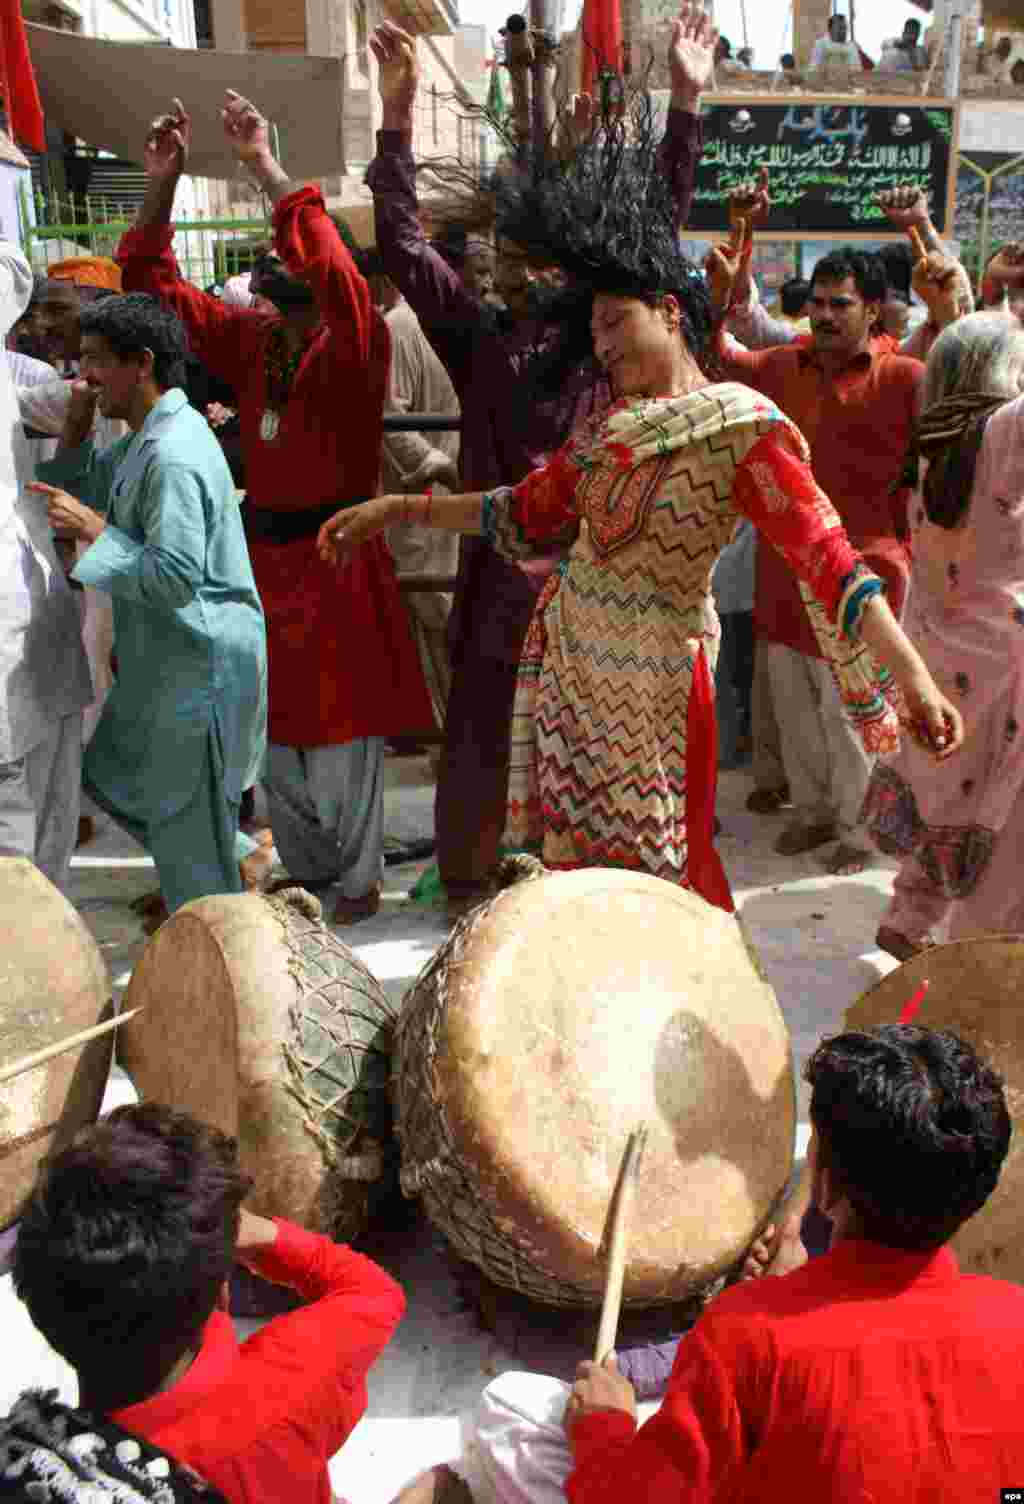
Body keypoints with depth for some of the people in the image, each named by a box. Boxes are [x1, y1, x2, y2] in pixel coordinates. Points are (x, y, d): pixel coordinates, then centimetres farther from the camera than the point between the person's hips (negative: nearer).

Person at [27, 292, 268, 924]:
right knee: (115, 774, 23)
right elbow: (81, 489, 20)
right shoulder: (145, 439, 11)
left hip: (200, 660, -11)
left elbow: (175, 577, -28)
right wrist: (77, 421, 6)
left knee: (183, 808, 3)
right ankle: (241, 856, 31)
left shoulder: (174, 455, -22)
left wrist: (96, 530, -20)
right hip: (165, 654, 11)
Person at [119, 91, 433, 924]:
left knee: (342, 738, 4)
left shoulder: (351, 348, -10)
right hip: (263, 557, 7)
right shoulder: (249, 343, 7)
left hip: (335, 564, -6)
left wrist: (267, 169, -30)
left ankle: (357, 882, 21)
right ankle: (307, 871, 33)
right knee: (275, 734, 16)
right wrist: (162, 183, -3)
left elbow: (336, 271, -31)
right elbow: (156, 283, 9)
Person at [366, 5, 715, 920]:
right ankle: (468, 879, 24)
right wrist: (398, 114, -9)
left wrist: (687, 104, -7)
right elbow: (404, 246, -2)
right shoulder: (477, 339, 5)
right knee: (480, 728, 7)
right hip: (501, 564, 0)